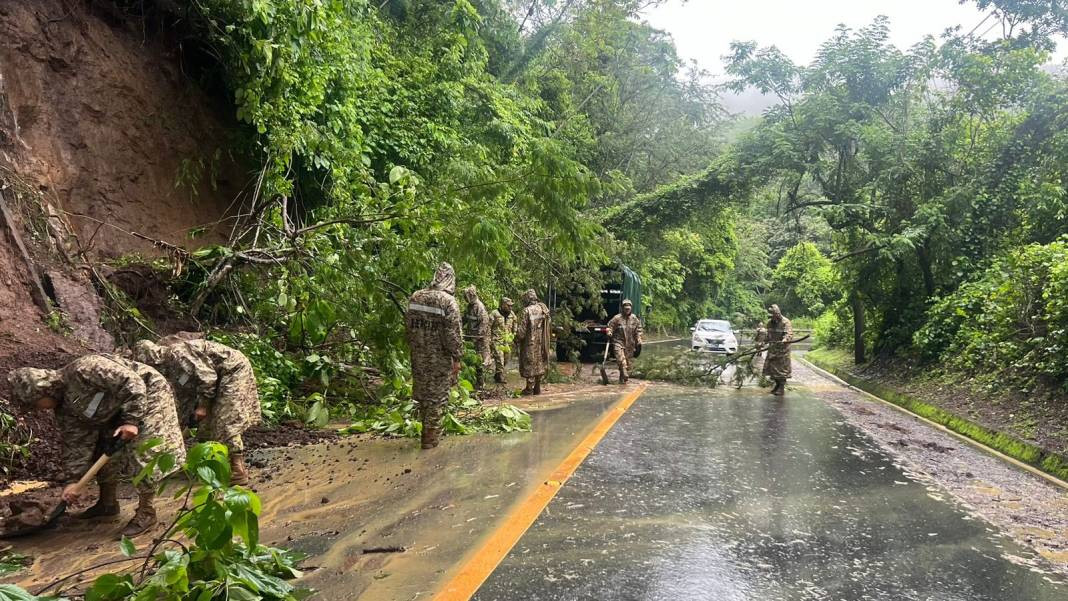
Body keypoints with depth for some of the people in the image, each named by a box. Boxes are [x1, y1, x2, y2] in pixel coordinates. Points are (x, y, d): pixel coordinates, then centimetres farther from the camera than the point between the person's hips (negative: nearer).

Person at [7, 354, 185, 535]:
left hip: (147, 394, -9)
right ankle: (108, 504, 29)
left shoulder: (82, 370, -30)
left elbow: (132, 382, -31)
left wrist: (130, 420, -29)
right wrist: (73, 479, -4)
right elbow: (76, 443, 1)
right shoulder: (65, 408, -1)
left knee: (141, 455, -13)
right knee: (104, 451, 11)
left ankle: (147, 512, -2)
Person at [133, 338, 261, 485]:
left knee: (227, 422, -13)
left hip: (234, 369, -10)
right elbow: (185, 395, 16)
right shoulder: (169, 368, 9)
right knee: (207, 422, 10)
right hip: (221, 378, 10)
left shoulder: (177, 353, -20)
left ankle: (239, 471, -12)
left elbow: (207, 376, -23)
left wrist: (203, 405, -15)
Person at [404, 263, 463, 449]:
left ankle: (426, 428, 31)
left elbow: (408, 324, 9)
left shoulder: (415, 297, 2)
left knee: (422, 392, 18)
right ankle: (430, 437, 10)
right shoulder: (448, 301, -15)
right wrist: (456, 358, -8)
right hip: (440, 358, -5)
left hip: (418, 356, 5)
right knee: (437, 395, 5)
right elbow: (454, 333, -16)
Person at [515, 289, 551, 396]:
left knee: (530, 364, 2)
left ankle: (529, 389, 6)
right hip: (542, 342, 6)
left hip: (530, 343, -6)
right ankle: (537, 388, 20)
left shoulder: (526, 311, -15)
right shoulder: (543, 309, 3)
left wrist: (517, 339, 0)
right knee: (540, 363, 13)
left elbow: (521, 329, -15)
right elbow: (548, 326, 8)